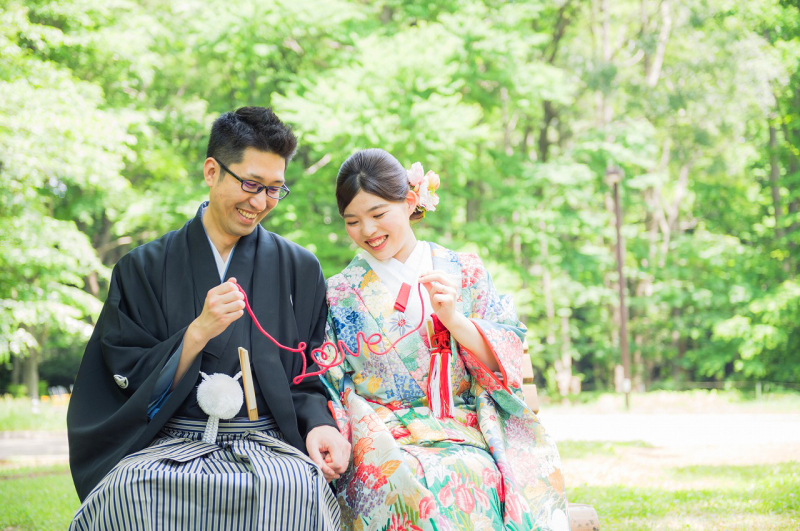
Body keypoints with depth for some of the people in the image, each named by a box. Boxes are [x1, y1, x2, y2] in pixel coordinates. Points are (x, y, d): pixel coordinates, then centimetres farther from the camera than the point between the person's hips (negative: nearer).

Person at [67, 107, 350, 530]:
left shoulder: (300, 270, 12)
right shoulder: (143, 269, 9)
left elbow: (311, 379, 12)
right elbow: (131, 379, 2)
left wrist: (318, 424, -11)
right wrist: (199, 331, -14)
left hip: (267, 445, 0)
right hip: (169, 443, 0)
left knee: (297, 488, -36)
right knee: (128, 488, -35)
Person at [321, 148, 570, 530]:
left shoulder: (465, 274, 13)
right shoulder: (339, 294, 13)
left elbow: (510, 360, 7)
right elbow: (327, 386, 8)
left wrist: (454, 319, -9)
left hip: (464, 440, 1)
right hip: (379, 439, 0)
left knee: (475, 481, -34)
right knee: (408, 487, -35)